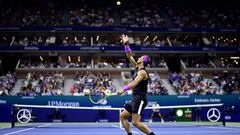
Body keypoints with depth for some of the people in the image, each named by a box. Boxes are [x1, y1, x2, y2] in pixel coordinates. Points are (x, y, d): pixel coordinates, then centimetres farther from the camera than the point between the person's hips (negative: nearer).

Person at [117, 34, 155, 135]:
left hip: (140, 99, -10)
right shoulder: (138, 69, 14)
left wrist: (123, 89, -35)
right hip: (136, 99, 10)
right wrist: (126, 44, 13)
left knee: (135, 122, -16)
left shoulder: (142, 72, -12)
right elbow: (130, 56, 18)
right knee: (122, 116, 10)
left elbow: (134, 83, -27)